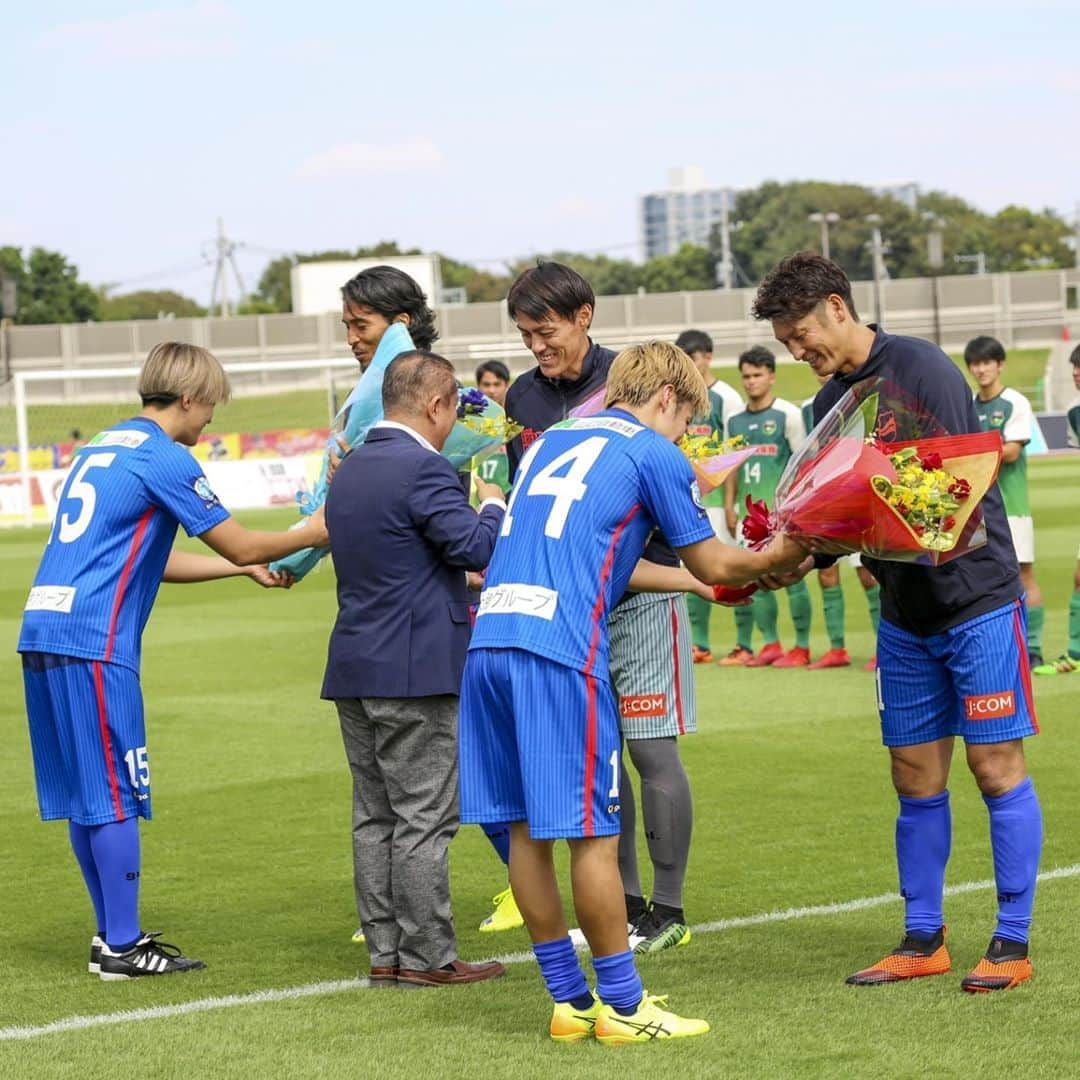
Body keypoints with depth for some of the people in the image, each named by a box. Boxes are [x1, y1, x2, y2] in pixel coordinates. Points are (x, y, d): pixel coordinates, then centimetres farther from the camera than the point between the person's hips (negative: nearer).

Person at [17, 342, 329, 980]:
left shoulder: (104, 447, 21)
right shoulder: (164, 459, -7)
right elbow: (240, 545, -3)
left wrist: (246, 568, 29)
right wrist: (313, 534, 14)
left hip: (45, 634, 9)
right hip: (93, 641, -9)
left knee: (85, 795, 13)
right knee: (116, 795, -3)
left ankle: (114, 932, 20)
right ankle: (122, 946, -1)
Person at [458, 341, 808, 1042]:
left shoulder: (550, 442, 26)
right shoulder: (654, 454, 5)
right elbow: (712, 564, 12)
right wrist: (774, 560, 30)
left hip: (488, 641, 7)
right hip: (560, 650, -7)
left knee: (526, 830, 9)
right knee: (592, 833, -1)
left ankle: (571, 1002, 16)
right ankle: (623, 1008, 5)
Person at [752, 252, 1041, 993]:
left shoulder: (922, 370, -14)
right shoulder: (832, 402, 8)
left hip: (976, 597, -7)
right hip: (906, 615, 7)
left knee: (997, 766, -4)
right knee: (916, 776, 8)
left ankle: (1013, 942, 2)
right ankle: (923, 939, 16)